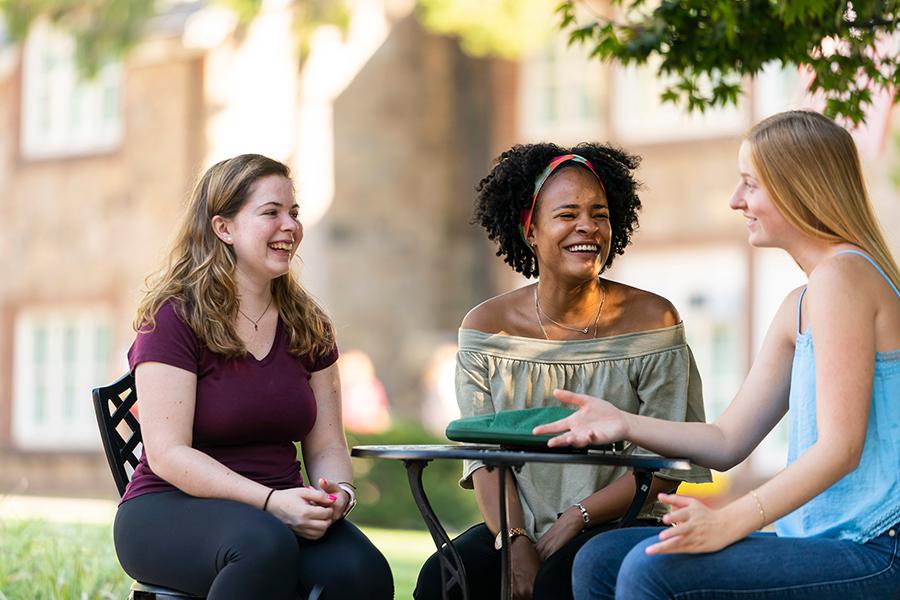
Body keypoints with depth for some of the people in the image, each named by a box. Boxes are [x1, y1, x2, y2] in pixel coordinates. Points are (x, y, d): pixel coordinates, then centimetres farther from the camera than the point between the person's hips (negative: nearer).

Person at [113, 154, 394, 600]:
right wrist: (269, 501, -26)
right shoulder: (173, 318, -6)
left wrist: (339, 493, -14)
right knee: (265, 546, -39)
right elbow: (167, 454, -15)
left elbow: (326, 448, 10)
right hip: (170, 509, -4)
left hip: (280, 509, 4)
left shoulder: (307, 326, 12)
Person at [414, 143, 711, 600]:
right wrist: (515, 544, -15)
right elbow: (485, 457, 1)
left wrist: (576, 518, -14)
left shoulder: (652, 321, -3)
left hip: (617, 525, -2)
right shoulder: (486, 328, 4)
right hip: (518, 526, 2)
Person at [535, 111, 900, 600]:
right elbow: (727, 442, 16)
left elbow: (840, 447, -19)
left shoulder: (842, 277, -13)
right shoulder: (798, 307, 18)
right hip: (820, 542, 10)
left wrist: (728, 522, -27)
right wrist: (625, 424, 1)